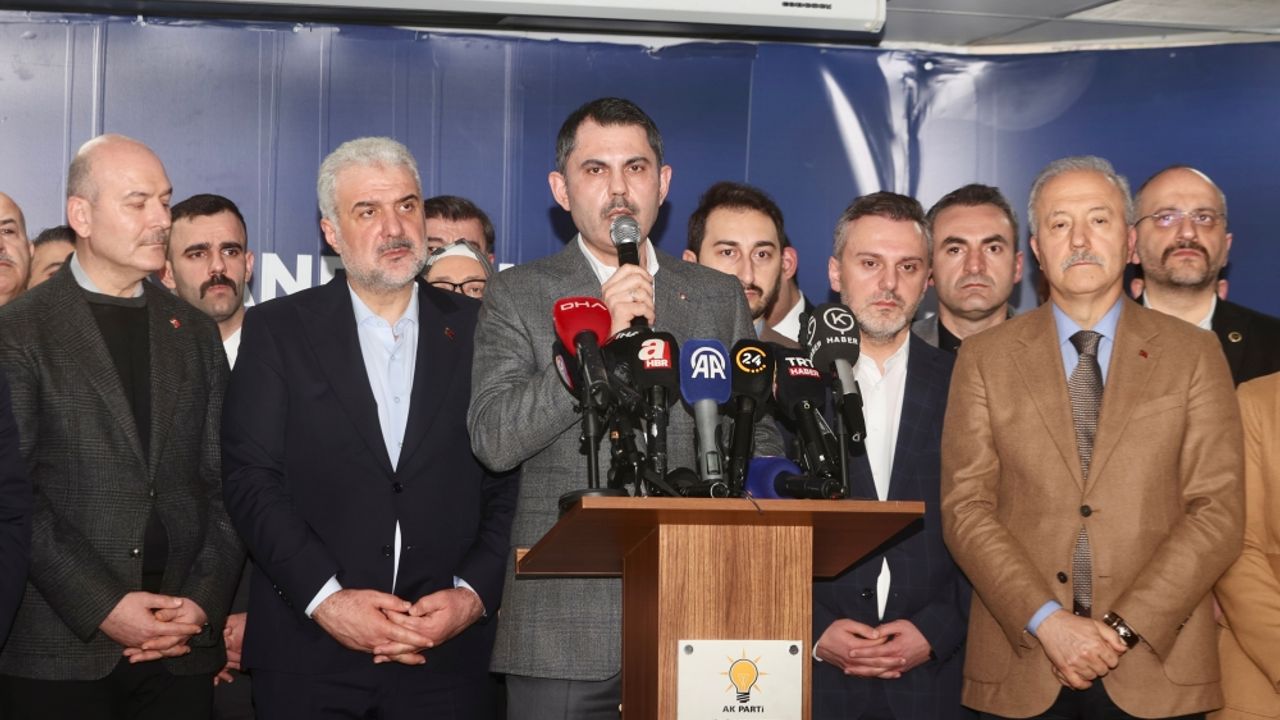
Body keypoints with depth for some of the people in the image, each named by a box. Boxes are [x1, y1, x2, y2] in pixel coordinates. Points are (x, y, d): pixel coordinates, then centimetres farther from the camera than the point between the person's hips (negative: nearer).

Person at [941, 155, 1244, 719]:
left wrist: (1125, 628, -12)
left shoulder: (1193, 353, 5)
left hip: (1157, 665, 0)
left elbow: (1218, 511, -2)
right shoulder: (984, 358, 6)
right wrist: (1047, 621, -13)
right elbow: (965, 508, -1)